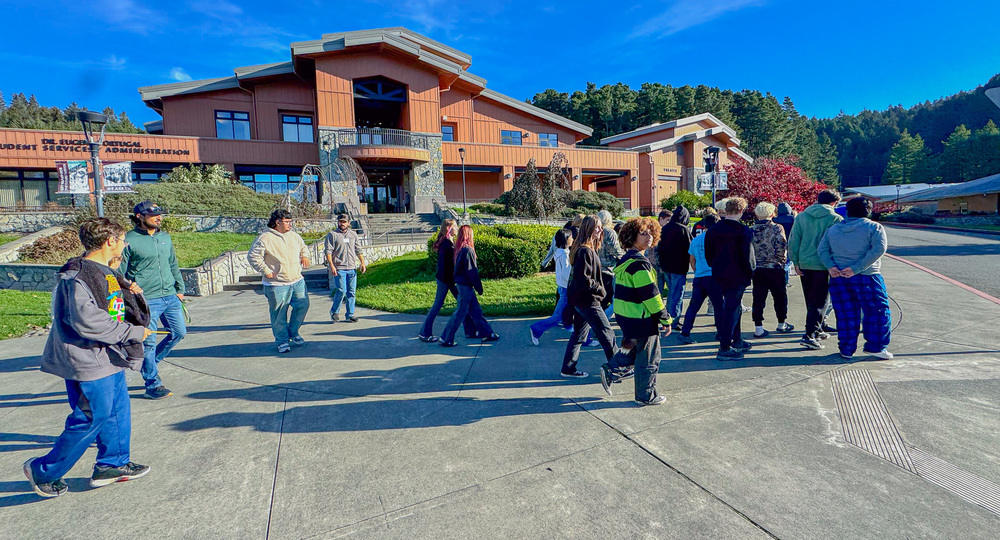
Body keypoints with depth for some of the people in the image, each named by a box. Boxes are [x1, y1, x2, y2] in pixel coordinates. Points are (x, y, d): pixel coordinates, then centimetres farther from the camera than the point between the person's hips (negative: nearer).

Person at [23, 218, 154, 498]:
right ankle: (44, 471, 22)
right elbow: (88, 323, -27)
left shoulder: (105, 271, 9)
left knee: (118, 410, 16)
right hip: (88, 363, -10)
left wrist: (126, 288, 10)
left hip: (109, 358, 10)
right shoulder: (78, 276, -20)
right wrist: (134, 332, -21)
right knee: (92, 418, 1)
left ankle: (112, 464, 30)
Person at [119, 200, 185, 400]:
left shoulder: (165, 237, 11)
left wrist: (180, 289, 17)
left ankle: (150, 363, 35)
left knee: (179, 332, 12)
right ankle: (153, 386, 13)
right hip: (146, 301, -6)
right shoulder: (129, 241, -8)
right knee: (148, 342, 0)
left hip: (170, 296, 7)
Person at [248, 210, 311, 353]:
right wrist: (266, 271, -12)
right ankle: (282, 340, 18)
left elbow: (303, 247, 29)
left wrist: (304, 256, 9)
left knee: (303, 305, 7)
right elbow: (253, 257, -9)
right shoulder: (265, 238, -10)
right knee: (279, 314, 2)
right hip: (277, 284, -6)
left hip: (297, 281, 6)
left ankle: (293, 333, 26)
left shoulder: (294, 236, 10)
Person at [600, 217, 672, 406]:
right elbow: (651, 295, -21)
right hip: (641, 318, -9)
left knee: (635, 351, 24)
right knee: (649, 357, 7)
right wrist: (666, 319, -13)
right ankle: (646, 395, 20)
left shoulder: (626, 259, 9)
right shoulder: (639, 263, -22)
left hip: (625, 315, 9)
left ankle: (610, 371, 19)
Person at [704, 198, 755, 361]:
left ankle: (737, 341, 33)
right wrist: (750, 272, 0)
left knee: (734, 306, 21)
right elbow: (747, 256, -14)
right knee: (732, 309, -2)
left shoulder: (713, 230, 4)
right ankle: (725, 349, 0)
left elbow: (708, 255, 9)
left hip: (720, 275, 7)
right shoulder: (743, 231, -14)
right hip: (737, 276, -7)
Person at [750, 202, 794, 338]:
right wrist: (781, 260, 2)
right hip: (775, 267, -2)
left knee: (758, 298, 5)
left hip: (757, 269, 3)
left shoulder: (751, 230, 2)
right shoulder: (777, 228, -6)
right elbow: (782, 246, -14)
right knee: (780, 296, 14)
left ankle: (758, 327, 3)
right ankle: (781, 324, 26)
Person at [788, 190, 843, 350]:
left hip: (804, 264, 4)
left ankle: (817, 330, 32)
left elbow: (793, 241, 3)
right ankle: (810, 335, -8)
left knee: (811, 301, 18)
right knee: (819, 302, 0)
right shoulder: (836, 219, -6)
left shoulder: (801, 217, 5)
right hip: (824, 265, -4)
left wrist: (796, 262, 7)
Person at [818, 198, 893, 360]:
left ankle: (847, 349, 13)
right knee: (877, 311, 10)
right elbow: (879, 249, -15)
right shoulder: (874, 227, -1)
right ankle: (875, 347, 10)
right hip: (866, 277, -4)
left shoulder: (832, 229, 11)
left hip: (838, 278, 4)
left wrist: (831, 267, -8)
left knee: (846, 315, 9)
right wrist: (857, 268, -18)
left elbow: (822, 250, 3)